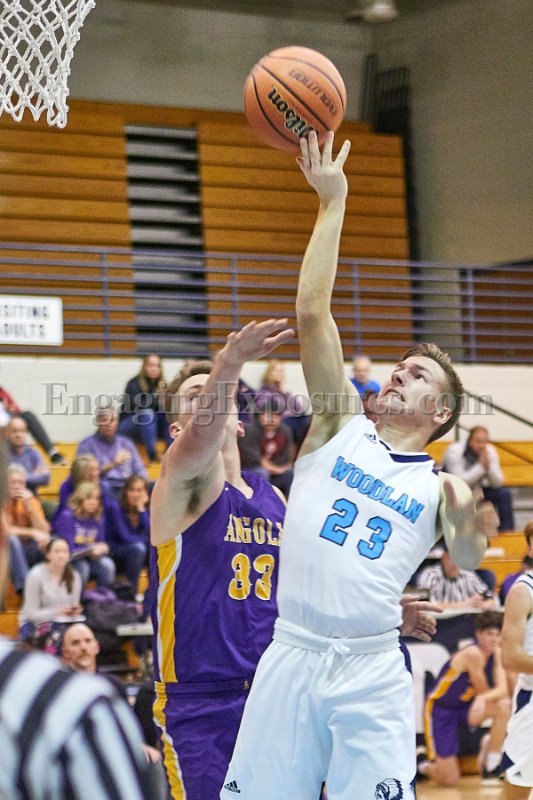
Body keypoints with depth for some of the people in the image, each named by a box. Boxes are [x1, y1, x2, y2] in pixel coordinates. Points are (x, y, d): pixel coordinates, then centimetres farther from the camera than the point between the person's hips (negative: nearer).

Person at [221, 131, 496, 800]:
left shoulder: (439, 484, 10)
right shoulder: (342, 426, 13)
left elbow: (465, 559, -10)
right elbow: (311, 313, 4)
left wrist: (473, 521, -32)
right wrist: (332, 203, -1)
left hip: (372, 674, -1)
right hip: (290, 657, 1)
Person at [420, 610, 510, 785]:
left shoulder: (497, 654, -4)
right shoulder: (473, 654, -26)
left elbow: (503, 690, -18)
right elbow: (483, 691, -19)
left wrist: (484, 699, -35)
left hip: (466, 708, 7)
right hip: (440, 711, -6)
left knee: (504, 706, -24)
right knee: (449, 781, -11)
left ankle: (491, 764, -6)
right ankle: (426, 764, 25)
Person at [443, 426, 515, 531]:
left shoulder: (490, 451, -12)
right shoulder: (454, 451, -27)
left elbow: (497, 483, -13)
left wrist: (489, 466, -32)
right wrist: (481, 465, -37)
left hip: (478, 488, 5)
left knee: (504, 493, -14)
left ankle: (506, 532, -6)